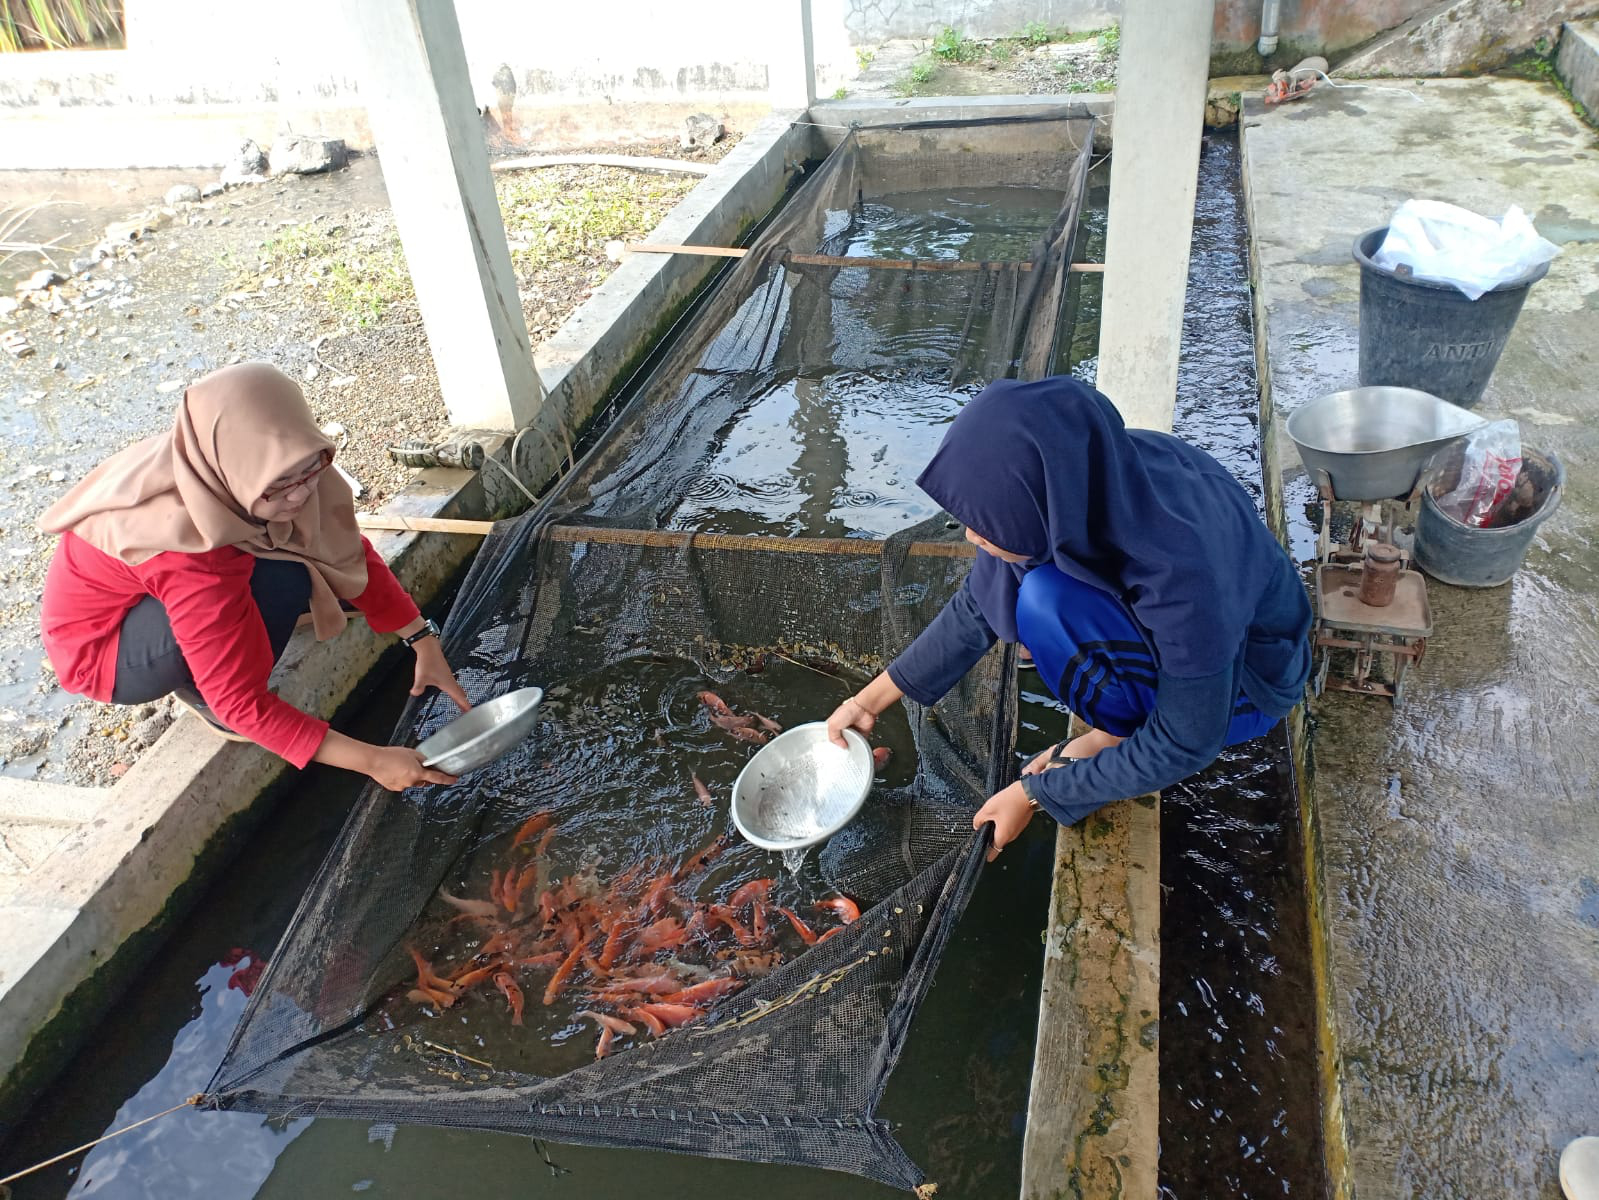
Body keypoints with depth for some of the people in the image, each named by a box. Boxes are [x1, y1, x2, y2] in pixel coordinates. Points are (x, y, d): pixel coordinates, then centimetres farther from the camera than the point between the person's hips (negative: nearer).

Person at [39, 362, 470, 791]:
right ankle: (201, 694, -7)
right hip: (100, 644, -7)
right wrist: (373, 761, -37)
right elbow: (242, 705, -35)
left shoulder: (274, 469, -22)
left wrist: (425, 643, -17)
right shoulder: (188, 548, -39)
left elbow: (353, 555, -9)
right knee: (278, 579, -31)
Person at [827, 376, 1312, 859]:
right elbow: (977, 607, -6)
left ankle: (1124, 729, -2)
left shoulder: (1184, 572, -39)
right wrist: (869, 701, -3)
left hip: (1242, 679, -6)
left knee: (1048, 598, -29)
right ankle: (1126, 731, 4)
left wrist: (1036, 793, -17)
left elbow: (1186, 746, -25)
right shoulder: (1070, 488, -22)